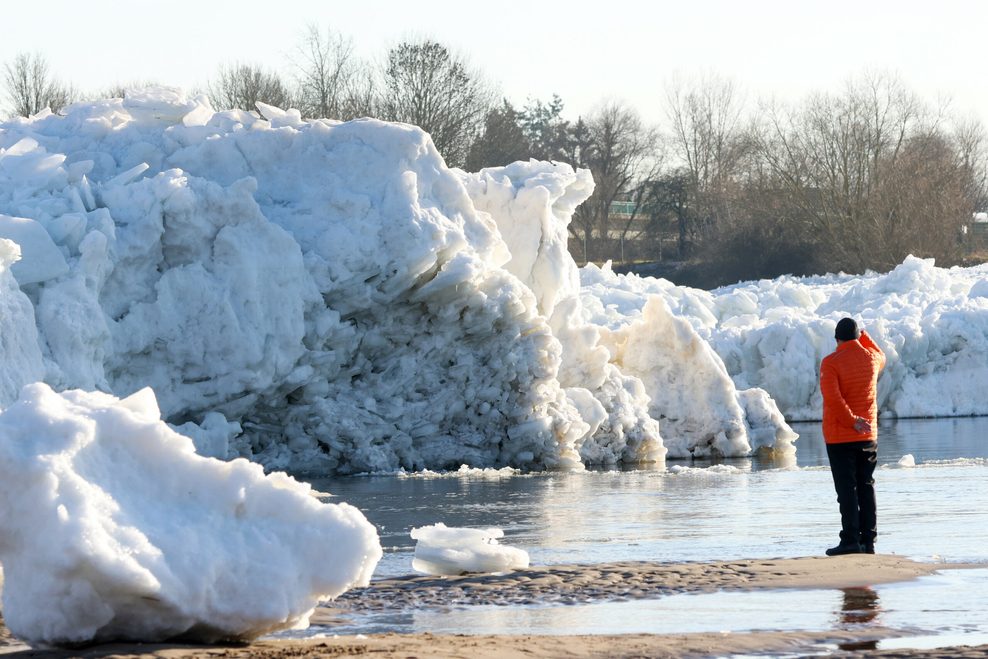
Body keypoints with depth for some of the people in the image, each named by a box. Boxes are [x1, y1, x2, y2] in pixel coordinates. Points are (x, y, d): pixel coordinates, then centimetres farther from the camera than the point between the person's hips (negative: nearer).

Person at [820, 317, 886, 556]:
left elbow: (832, 397, -22)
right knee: (866, 487, 10)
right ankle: (868, 540, 9)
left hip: (839, 436, -4)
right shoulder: (871, 358, 4)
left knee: (846, 489, -6)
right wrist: (863, 336, 34)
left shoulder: (831, 363, -11)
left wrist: (852, 420, -15)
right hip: (868, 436, 4)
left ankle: (851, 540, -12)